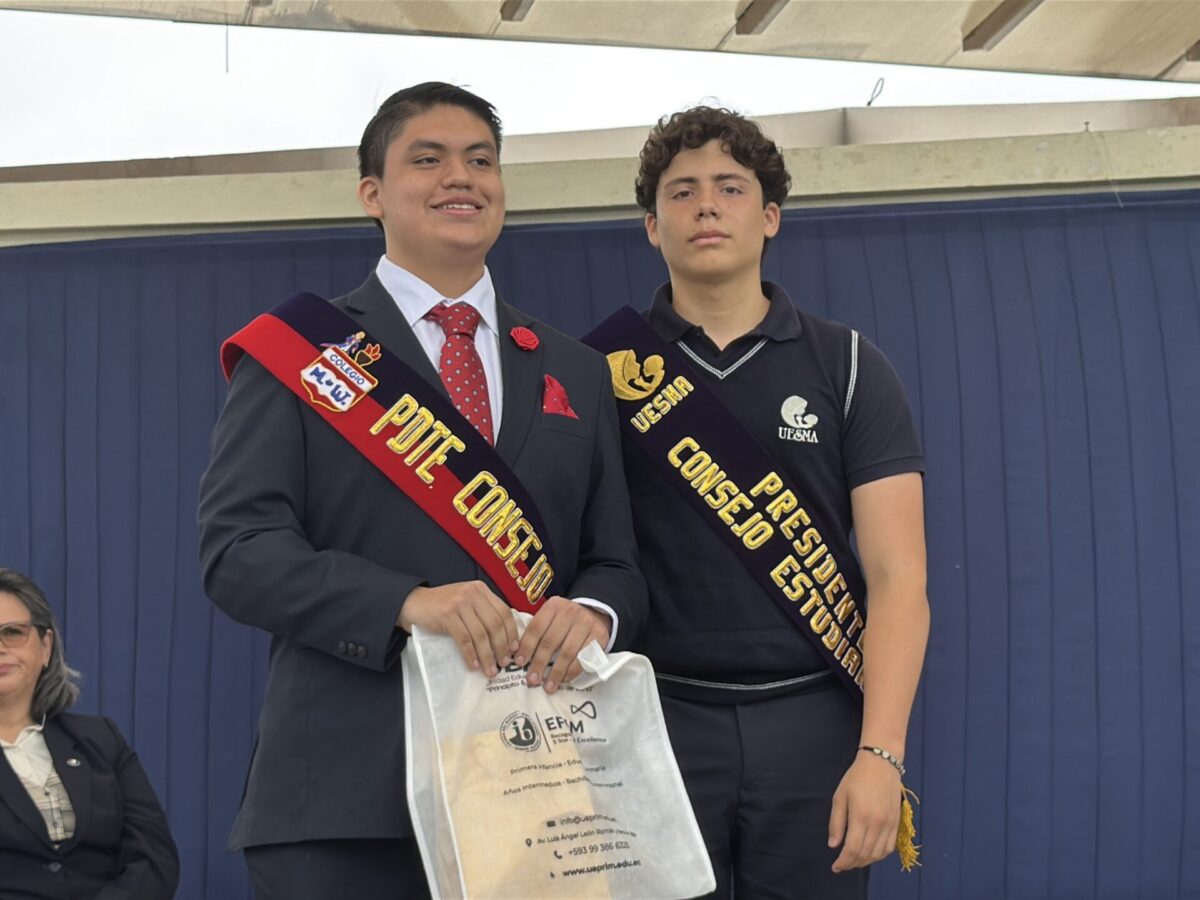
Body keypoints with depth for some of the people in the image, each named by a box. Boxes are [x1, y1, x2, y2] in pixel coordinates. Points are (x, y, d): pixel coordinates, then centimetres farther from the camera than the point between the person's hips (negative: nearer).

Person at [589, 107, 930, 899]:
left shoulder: (846, 366, 4)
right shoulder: (604, 371, 4)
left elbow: (898, 575, -2)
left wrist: (880, 752, -13)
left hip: (813, 722, 0)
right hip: (658, 719, 0)